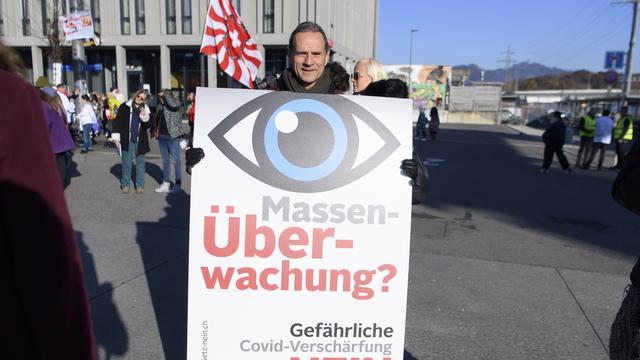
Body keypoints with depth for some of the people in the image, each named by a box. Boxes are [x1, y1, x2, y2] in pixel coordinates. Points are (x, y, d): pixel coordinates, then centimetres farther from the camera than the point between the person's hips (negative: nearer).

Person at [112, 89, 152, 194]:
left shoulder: (146, 110, 4)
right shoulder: (125, 107, -1)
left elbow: (149, 125, 0)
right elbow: (117, 121, 0)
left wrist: (144, 117, -17)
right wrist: (116, 136, -5)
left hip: (140, 141, 2)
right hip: (127, 140, -1)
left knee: (140, 163, 8)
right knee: (126, 163, 3)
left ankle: (140, 185, 17)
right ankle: (125, 184, 14)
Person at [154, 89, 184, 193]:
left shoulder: (176, 102, -5)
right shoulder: (160, 105, 13)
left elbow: (173, 105, -29)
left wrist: (165, 95, -15)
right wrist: (156, 131, 15)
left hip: (173, 136, -7)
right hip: (162, 136, 7)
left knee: (176, 161, -2)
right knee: (165, 160, 13)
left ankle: (178, 185, 4)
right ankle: (166, 184, 22)